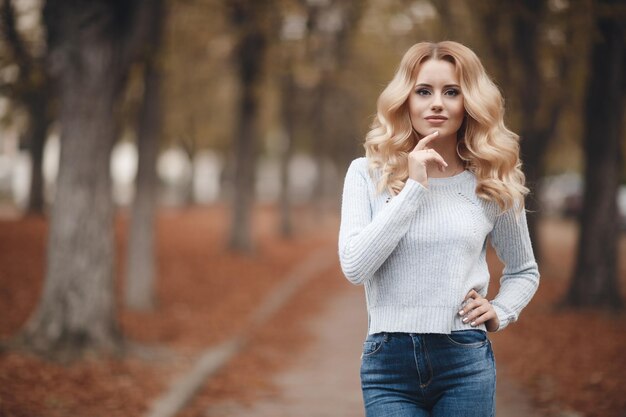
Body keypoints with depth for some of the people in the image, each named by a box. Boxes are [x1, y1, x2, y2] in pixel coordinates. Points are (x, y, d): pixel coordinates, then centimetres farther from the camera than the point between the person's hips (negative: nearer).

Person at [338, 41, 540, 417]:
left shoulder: (493, 184, 5)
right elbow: (355, 267, -12)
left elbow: (525, 271, 20)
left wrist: (500, 313, 1)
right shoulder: (368, 174, 1)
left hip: (466, 362, 1)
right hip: (388, 362, -1)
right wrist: (414, 187, -12)